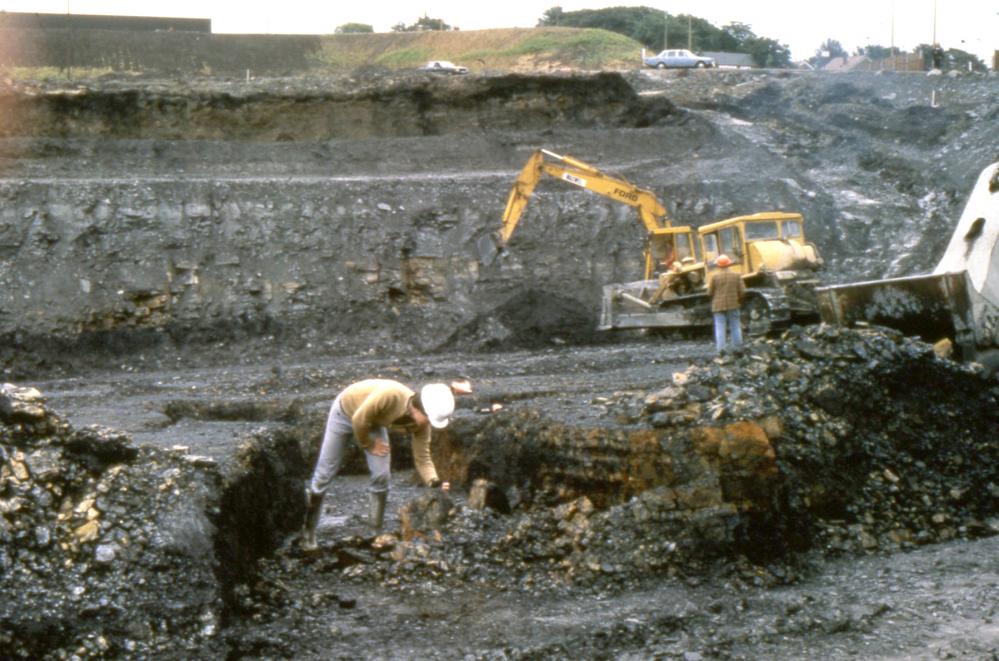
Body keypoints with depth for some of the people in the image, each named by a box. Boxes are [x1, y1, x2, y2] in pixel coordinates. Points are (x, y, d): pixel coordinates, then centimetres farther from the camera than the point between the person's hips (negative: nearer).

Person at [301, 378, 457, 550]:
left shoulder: (421, 424, -24)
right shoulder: (390, 395, -44)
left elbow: (422, 458, -18)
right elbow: (359, 420, -32)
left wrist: (435, 482, -35)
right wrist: (368, 445, -17)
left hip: (374, 421, 4)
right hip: (346, 412, -4)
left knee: (381, 476, -10)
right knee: (324, 475, 0)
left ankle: (375, 532, 6)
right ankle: (308, 531, 18)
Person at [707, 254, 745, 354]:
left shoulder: (714, 277, -7)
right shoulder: (736, 275, -1)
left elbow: (710, 293, -4)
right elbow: (742, 291, -3)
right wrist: (739, 300, 16)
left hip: (718, 306, -2)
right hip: (733, 305, 2)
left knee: (720, 327, 0)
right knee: (735, 327, 9)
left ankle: (721, 347, -12)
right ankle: (738, 348, 11)